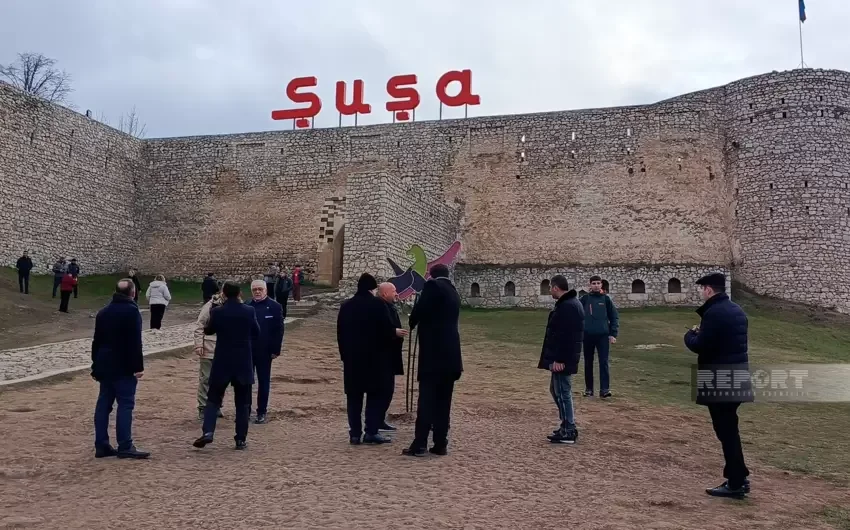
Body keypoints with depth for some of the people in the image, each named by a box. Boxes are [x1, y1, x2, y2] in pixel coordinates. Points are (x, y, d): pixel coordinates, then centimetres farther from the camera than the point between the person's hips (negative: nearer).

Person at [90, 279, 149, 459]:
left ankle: (101, 445, 11)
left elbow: (97, 341, 18)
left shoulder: (103, 312, 14)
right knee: (125, 404, -7)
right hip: (124, 367, -8)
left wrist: (96, 366, 23)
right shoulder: (132, 311, -10)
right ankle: (125, 447, -8)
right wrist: (138, 366, -15)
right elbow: (135, 342, -17)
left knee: (103, 404, 9)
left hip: (104, 366, 8)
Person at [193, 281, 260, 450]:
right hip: (244, 362, 1)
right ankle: (241, 439, 9)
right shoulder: (249, 311, -6)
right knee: (242, 402, 8)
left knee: (214, 398, 10)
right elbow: (256, 333, 7)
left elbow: (208, 331, 9)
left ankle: (208, 432, -5)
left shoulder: (217, 311, -8)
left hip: (222, 362, -1)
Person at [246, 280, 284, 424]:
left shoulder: (274, 307, -4)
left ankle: (261, 412, 16)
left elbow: (279, 330, -5)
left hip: (264, 352, -2)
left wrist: (276, 350, -9)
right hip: (246, 351, 2)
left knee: (263, 382, 7)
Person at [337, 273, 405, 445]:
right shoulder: (377, 304, -8)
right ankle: (371, 432, -1)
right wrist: (395, 332, 10)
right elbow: (385, 328, -12)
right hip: (373, 357, -4)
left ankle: (355, 434, 7)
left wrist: (344, 354, 17)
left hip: (351, 357, 5)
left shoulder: (346, 306, 8)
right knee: (376, 394, 4)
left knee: (354, 396, 7)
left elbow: (340, 333, 10)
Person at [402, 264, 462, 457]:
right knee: (443, 400, 9)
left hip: (433, 352, -7)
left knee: (426, 399, -8)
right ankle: (440, 444, 10)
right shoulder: (453, 292, 19)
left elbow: (418, 311, -12)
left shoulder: (432, 286, -4)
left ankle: (420, 444, -9)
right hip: (450, 353, 7)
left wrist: (412, 323, 8)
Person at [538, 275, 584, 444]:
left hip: (562, 360, -11)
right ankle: (567, 427, 25)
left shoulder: (568, 306, -20)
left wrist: (559, 359, -24)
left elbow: (566, 337, -25)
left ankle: (569, 432, 3)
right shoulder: (567, 303, 15)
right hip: (560, 358, 11)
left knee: (562, 393, -4)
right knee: (556, 390, 18)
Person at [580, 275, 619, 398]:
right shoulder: (585, 299, 4)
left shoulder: (606, 299, 3)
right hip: (587, 336, 1)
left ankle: (605, 389, -6)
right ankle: (588, 388, 17)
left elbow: (614, 317, 4)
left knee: (604, 362, -7)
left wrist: (613, 334, -2)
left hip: (603, 335, -1)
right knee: (588, 363, 8)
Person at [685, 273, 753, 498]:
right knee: (729, 428, 18)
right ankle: (739, 478, 24)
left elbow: (700, 346, -20)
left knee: (725, 430, -3)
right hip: (737, 374, 10)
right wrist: (701, 332, 14)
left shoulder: (714, 312, -17)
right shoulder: (736, 310, 14)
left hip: (720, 377, -10)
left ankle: (735, 484, 3)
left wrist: (690, 334, 0)